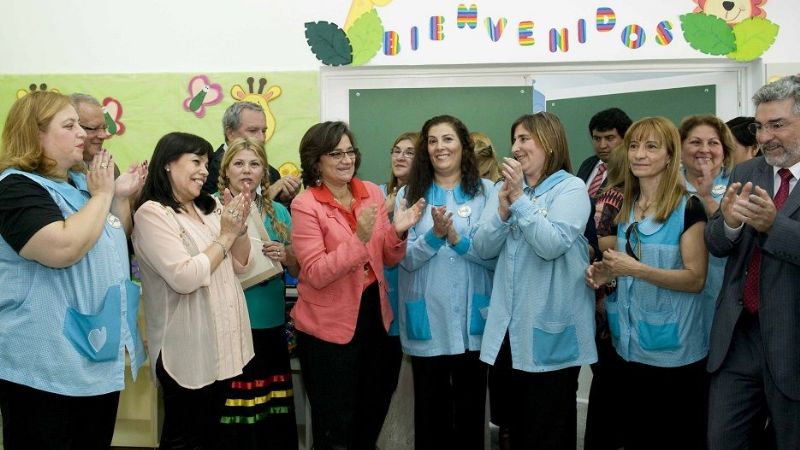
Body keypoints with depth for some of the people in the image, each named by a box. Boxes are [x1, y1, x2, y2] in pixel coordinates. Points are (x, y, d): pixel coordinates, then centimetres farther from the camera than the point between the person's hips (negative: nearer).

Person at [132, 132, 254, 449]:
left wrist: (240, 227, -7)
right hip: (187, 348, -7)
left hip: (221, 341, 7)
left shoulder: (209, 208, 8)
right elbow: (184, 278, -23)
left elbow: (241, 264, 10)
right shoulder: (152, 213, -14)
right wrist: (225, 236, -15)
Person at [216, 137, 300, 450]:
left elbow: (298, 271, 14)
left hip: (270, 325, 4)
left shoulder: (278, 212, 10)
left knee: (276, 417, 5)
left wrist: (287, 256, -8)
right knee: (230, 418, -1)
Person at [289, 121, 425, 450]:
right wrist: (359, 238, -29)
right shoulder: (305, 205, -14)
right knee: (335, 423, 8)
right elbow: (315, 274, -21)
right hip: (328, 325, -6)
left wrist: (398, 232, -14)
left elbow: (387, 260, 7)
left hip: (373, 313, 6)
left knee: (374, 409, 21)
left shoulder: (372, 193, 2)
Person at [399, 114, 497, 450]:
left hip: (472, 319, 0)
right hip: (427, 320, 1)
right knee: (430, 407, 11)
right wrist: (434, 235, -18)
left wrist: (457, 239, -16)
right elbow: (405, 258, -2)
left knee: (471, 406, 11)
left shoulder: (487, 192, 2)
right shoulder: (409, 194, 5)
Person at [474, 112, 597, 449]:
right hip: (509, 326, 6)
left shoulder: (571, 188, -7)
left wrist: (520, 199, -20)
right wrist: (503, 209, -13)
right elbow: (483, 249, 2)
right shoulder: (507, 188, 10)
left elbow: (552, 245, -21)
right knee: (515, 423, 17)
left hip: (551, 329, -5)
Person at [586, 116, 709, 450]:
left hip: (673, 349, -7)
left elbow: (696, 278, -16)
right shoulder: (626, 207, 9)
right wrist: (605, 272, 0)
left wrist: (636, 269, -25)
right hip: (631, 344, 7)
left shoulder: (688, 207, -11)